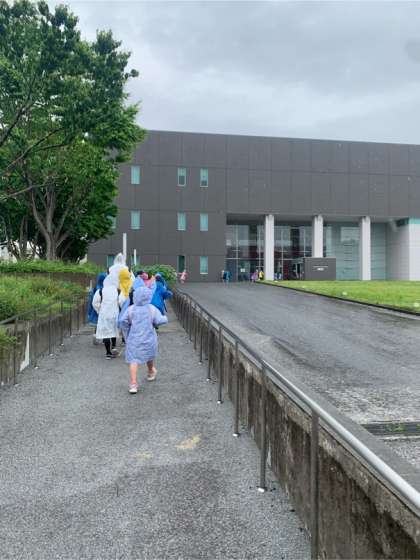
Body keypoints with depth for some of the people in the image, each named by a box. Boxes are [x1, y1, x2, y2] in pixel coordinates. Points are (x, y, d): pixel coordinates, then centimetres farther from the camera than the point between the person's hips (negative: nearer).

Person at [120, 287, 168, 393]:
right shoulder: (152, 309, -5)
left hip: (134, 339, -1)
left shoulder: (131, 309, -3)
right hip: (148, 338, 1)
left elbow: (124, 321, -11)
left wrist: (126, 335, 2)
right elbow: (160, 321, -14)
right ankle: (151, 373, 48)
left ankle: (133, 383, -11)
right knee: (149, 356, 24)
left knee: (133, 360, -2)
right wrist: (165, 317, 8)